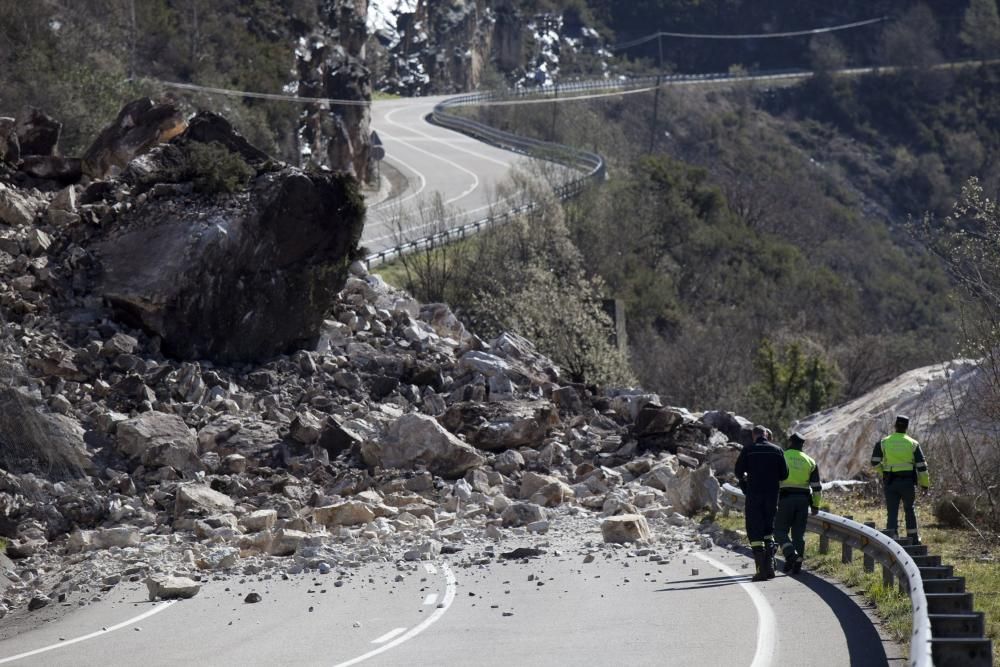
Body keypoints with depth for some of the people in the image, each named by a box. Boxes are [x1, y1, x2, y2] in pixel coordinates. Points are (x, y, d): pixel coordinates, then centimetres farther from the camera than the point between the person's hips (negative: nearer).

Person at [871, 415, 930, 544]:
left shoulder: (883, 443, -1)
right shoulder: (913, 444, -1)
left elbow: (875, 462, -3)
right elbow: (921, 465, -2)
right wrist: (925, 483, 8)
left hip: (890, 483, 0)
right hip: (908, 482, 0)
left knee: (892, 512, 2)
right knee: (909, 510, 17)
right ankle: (913, 538, 23)